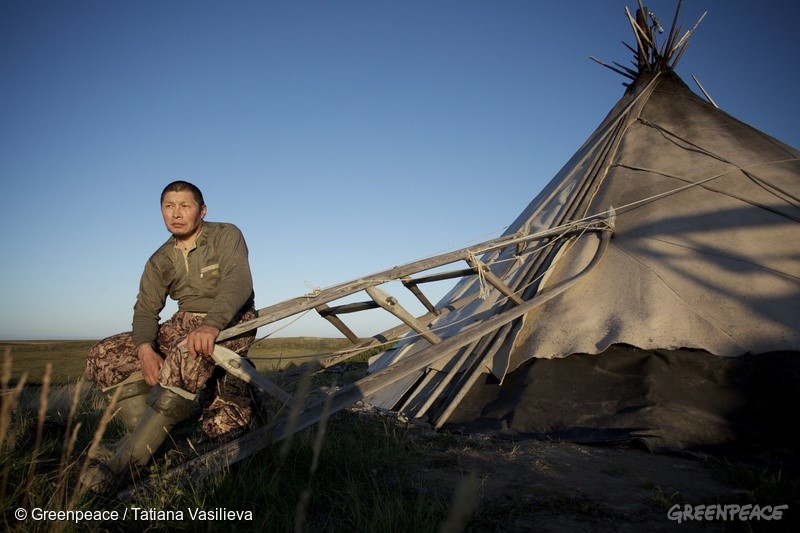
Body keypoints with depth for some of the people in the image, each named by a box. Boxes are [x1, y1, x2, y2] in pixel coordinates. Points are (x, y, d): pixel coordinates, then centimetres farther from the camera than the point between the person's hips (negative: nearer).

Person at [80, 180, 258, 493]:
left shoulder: (225, 236, -6)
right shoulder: (160, 261, 11)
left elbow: (237, 281, -23)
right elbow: (146, 308, 3)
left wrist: (212, 325, -42)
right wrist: (145, 348, -20)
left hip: (231, 322, -6)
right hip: (184, 324, 6)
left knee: (188, 353, -39)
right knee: (103, 356, -8)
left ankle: (126, 458, -34)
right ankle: (144, 432, -14)